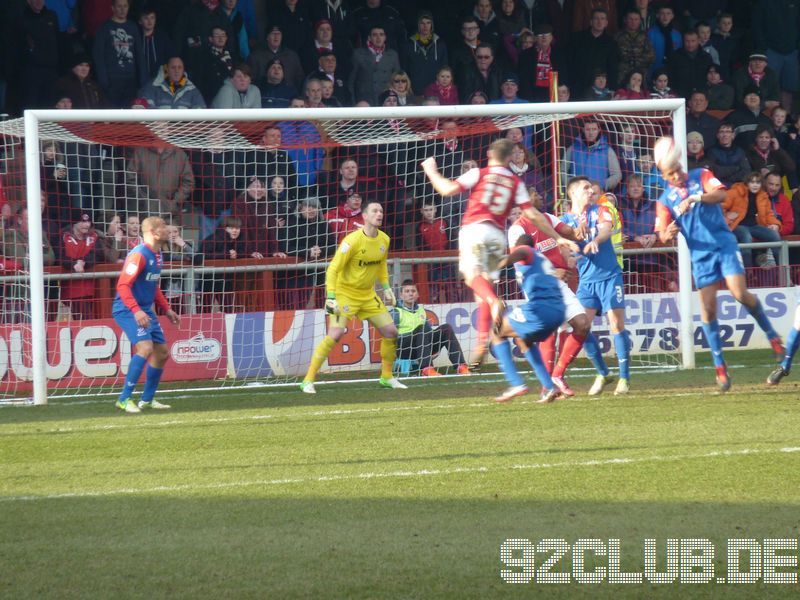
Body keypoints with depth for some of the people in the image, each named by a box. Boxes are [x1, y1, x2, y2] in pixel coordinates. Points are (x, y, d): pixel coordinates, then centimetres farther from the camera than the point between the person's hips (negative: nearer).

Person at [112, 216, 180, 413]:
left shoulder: (157, 256, 11)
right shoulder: (139, 255, -18)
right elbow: (123, 285, -24)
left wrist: (167, 309, 21)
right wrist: (136, 311, -33)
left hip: (145, 311, 10)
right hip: (127, 310, -10)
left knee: (162, 352, 11)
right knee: (145, 347, -25)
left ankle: (147, 399, 24)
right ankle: (124, 399, -20)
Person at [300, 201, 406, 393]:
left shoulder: (384, 240, 1)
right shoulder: (353, 241, -20)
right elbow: (333, 269, -18)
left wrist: (386, 288, 15)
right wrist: (331, 297, -23)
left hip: (368, 295, 7)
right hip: (345, 293, -7)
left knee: (391, 331, 3)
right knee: (335, 335, -21)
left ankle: (387, 377, 22)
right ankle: (308, 380, -14)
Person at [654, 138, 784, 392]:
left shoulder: (701, 176, 3)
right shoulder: (665, 200, 7)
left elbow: (721, 194, -14)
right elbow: (663, 236, 4)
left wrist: (696, 198, -29)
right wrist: (667, 235, -20)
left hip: (724, 244, -2)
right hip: (700, 254, 2)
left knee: (740, 293, -17)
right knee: (708, 308, -5)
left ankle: (770, 332, 8)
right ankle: (720, 367, 2)